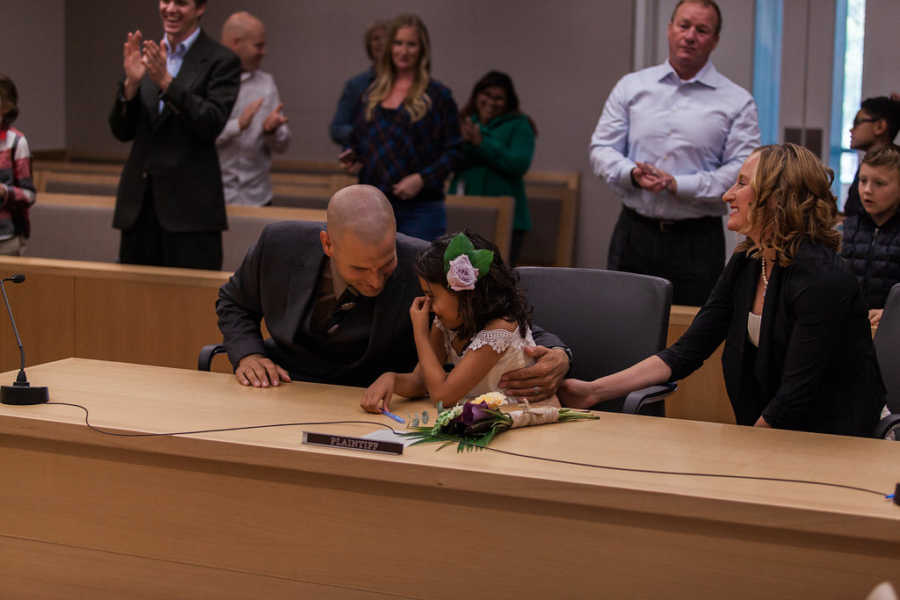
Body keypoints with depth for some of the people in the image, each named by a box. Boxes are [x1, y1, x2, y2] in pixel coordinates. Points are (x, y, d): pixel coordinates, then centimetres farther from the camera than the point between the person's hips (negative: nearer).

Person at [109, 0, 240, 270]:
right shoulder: (144, 55, 12)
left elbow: (212, 125, -14)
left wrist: (166, 81, -22)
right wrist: (131, 82, -9)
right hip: (139, 203, 5)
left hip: (190, 206, -5)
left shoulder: (222, 61, -2)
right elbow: (122, 132, 8)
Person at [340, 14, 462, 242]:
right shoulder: (373, 93, 13)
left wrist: (422, 179, -14)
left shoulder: (437, 95, -1)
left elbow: (453, 151, -3)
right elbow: (358, 139, 24)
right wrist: (352, 157, 2)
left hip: (419, 208, -4)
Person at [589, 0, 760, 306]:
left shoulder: (737, 102, 1)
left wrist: (679, 185, -15)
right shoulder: (631, 87, 9)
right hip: (633, 234, 2)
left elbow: (743, 171, -6)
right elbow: (601, 149, 7)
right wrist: (633, 174, -13)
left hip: (697, 242, -2)